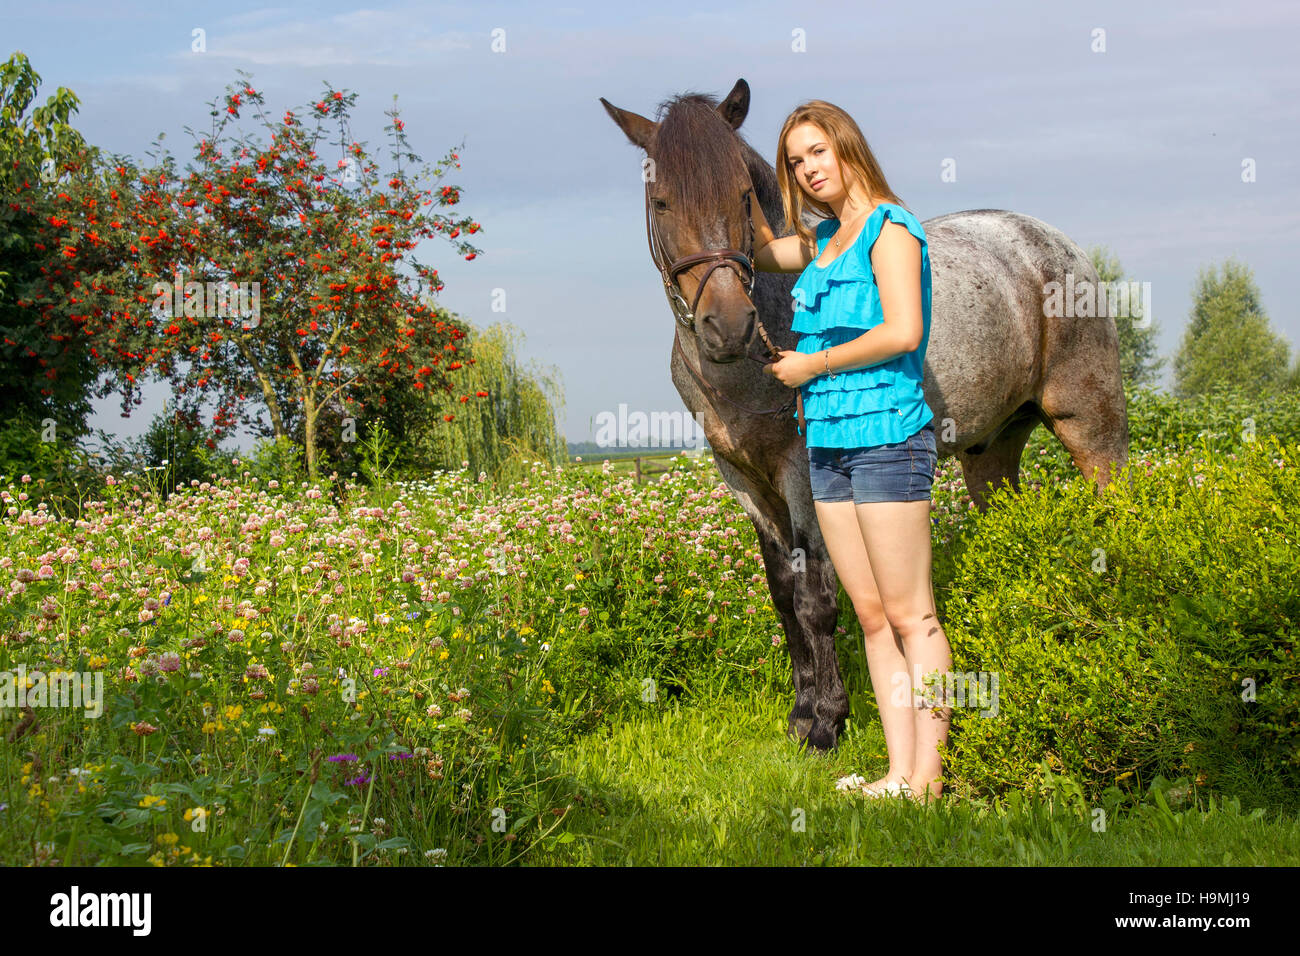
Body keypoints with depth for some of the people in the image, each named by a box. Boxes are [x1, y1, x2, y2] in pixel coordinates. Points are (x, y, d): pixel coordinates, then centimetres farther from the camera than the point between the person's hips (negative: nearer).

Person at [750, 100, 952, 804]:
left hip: (887, 435, -8)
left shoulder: (888, 229, -6)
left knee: (910, 616, -6)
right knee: (872, 618, 6)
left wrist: (812, 364, -8)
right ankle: (900, 773, 8)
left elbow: (903, 330, -17)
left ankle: (927, 778, -4)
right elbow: (761, 251, 35)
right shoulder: (825, 239, 17)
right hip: (828, 442, 8)